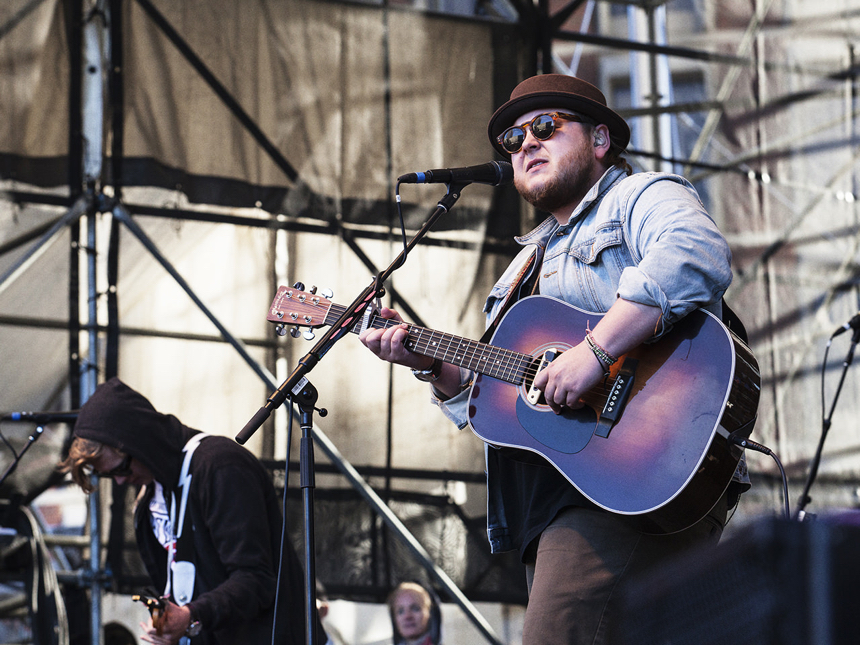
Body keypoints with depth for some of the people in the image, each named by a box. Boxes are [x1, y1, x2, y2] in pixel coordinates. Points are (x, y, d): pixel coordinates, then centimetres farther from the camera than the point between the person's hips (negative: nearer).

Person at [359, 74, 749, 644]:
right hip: (550, 507, 9)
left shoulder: (640, 199, 3)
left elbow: (697, 256, -22)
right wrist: (433, 364, 12)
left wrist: (595, 351, -28)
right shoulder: (531, 261, 30)